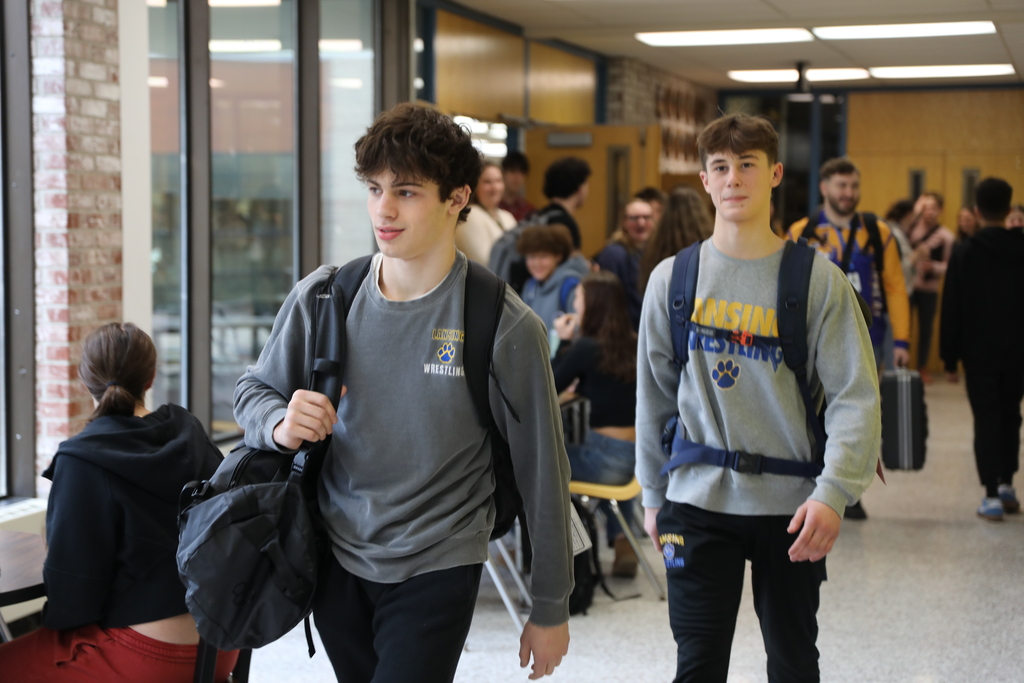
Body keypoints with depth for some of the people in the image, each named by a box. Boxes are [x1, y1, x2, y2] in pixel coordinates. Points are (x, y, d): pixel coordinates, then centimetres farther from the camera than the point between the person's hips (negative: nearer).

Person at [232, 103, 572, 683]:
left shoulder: (506, 328, -12)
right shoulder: (322, 298, -3)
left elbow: (542, 476, -5)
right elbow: (254, 390, 12)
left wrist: (551, 610, 1)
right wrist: (281, 425, -14)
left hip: (437, 574, -4)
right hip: (337, 563, 4)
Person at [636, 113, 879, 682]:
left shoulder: (819, 281, -5)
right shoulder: (673, 279, 2)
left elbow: (856, 397, -10)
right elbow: (654, 397, 10)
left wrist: (833, 492, -22)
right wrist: (653, 495, 11)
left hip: (792, 506, -1)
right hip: (698, 502, 1)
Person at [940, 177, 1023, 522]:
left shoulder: (965, 254, -8)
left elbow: (951, 311, -7)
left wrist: (950, 358, -1)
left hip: (980, 353, -3)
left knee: (987, 419, 1)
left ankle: (992, 496, -3)